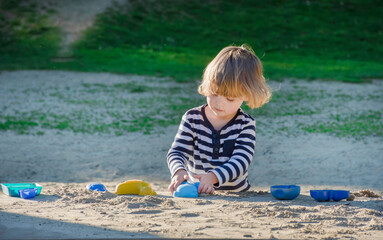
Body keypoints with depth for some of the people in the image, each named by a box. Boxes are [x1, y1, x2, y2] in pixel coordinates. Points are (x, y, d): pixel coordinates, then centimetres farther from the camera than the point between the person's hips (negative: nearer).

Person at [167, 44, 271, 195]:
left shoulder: (245, 124, -4)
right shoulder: (192, 119, 1)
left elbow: (240, 162, -15)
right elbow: (177, 152, -6)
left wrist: (213, 176, -34)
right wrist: (179, 172, -30)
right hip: (196, 195, -3)